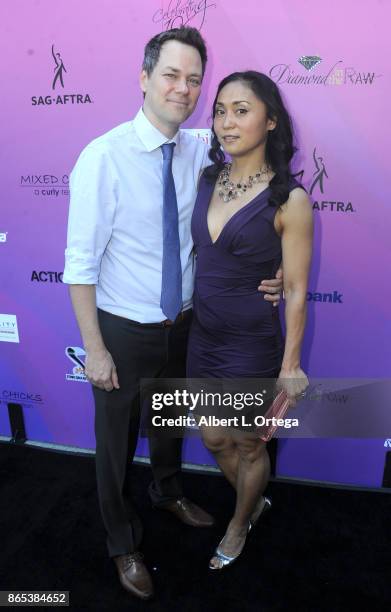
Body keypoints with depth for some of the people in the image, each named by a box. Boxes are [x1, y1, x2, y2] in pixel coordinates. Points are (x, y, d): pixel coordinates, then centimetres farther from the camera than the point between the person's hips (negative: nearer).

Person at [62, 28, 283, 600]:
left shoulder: (202, 151, -5)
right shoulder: (104, 157, -20)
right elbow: (81, 263, -17)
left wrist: (264, 275, -11)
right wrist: (95, 349, -15)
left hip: (183, 322, 5)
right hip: (125, 331, -4)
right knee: (117, 440, 16)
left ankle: (169, 492, 60)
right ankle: (123, 544, 44)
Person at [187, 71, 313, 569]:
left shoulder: (289, 198, -16)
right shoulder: (208, 178, 1)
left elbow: (296, 290, -13)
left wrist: (290, 366, -10)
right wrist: (187, 318, 8)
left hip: (252, 344, -5)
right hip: (202, 336, 6)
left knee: (248, 445, 17)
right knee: (214, 439, 21)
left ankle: (239, 524, 48)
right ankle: (256, 501, 52)